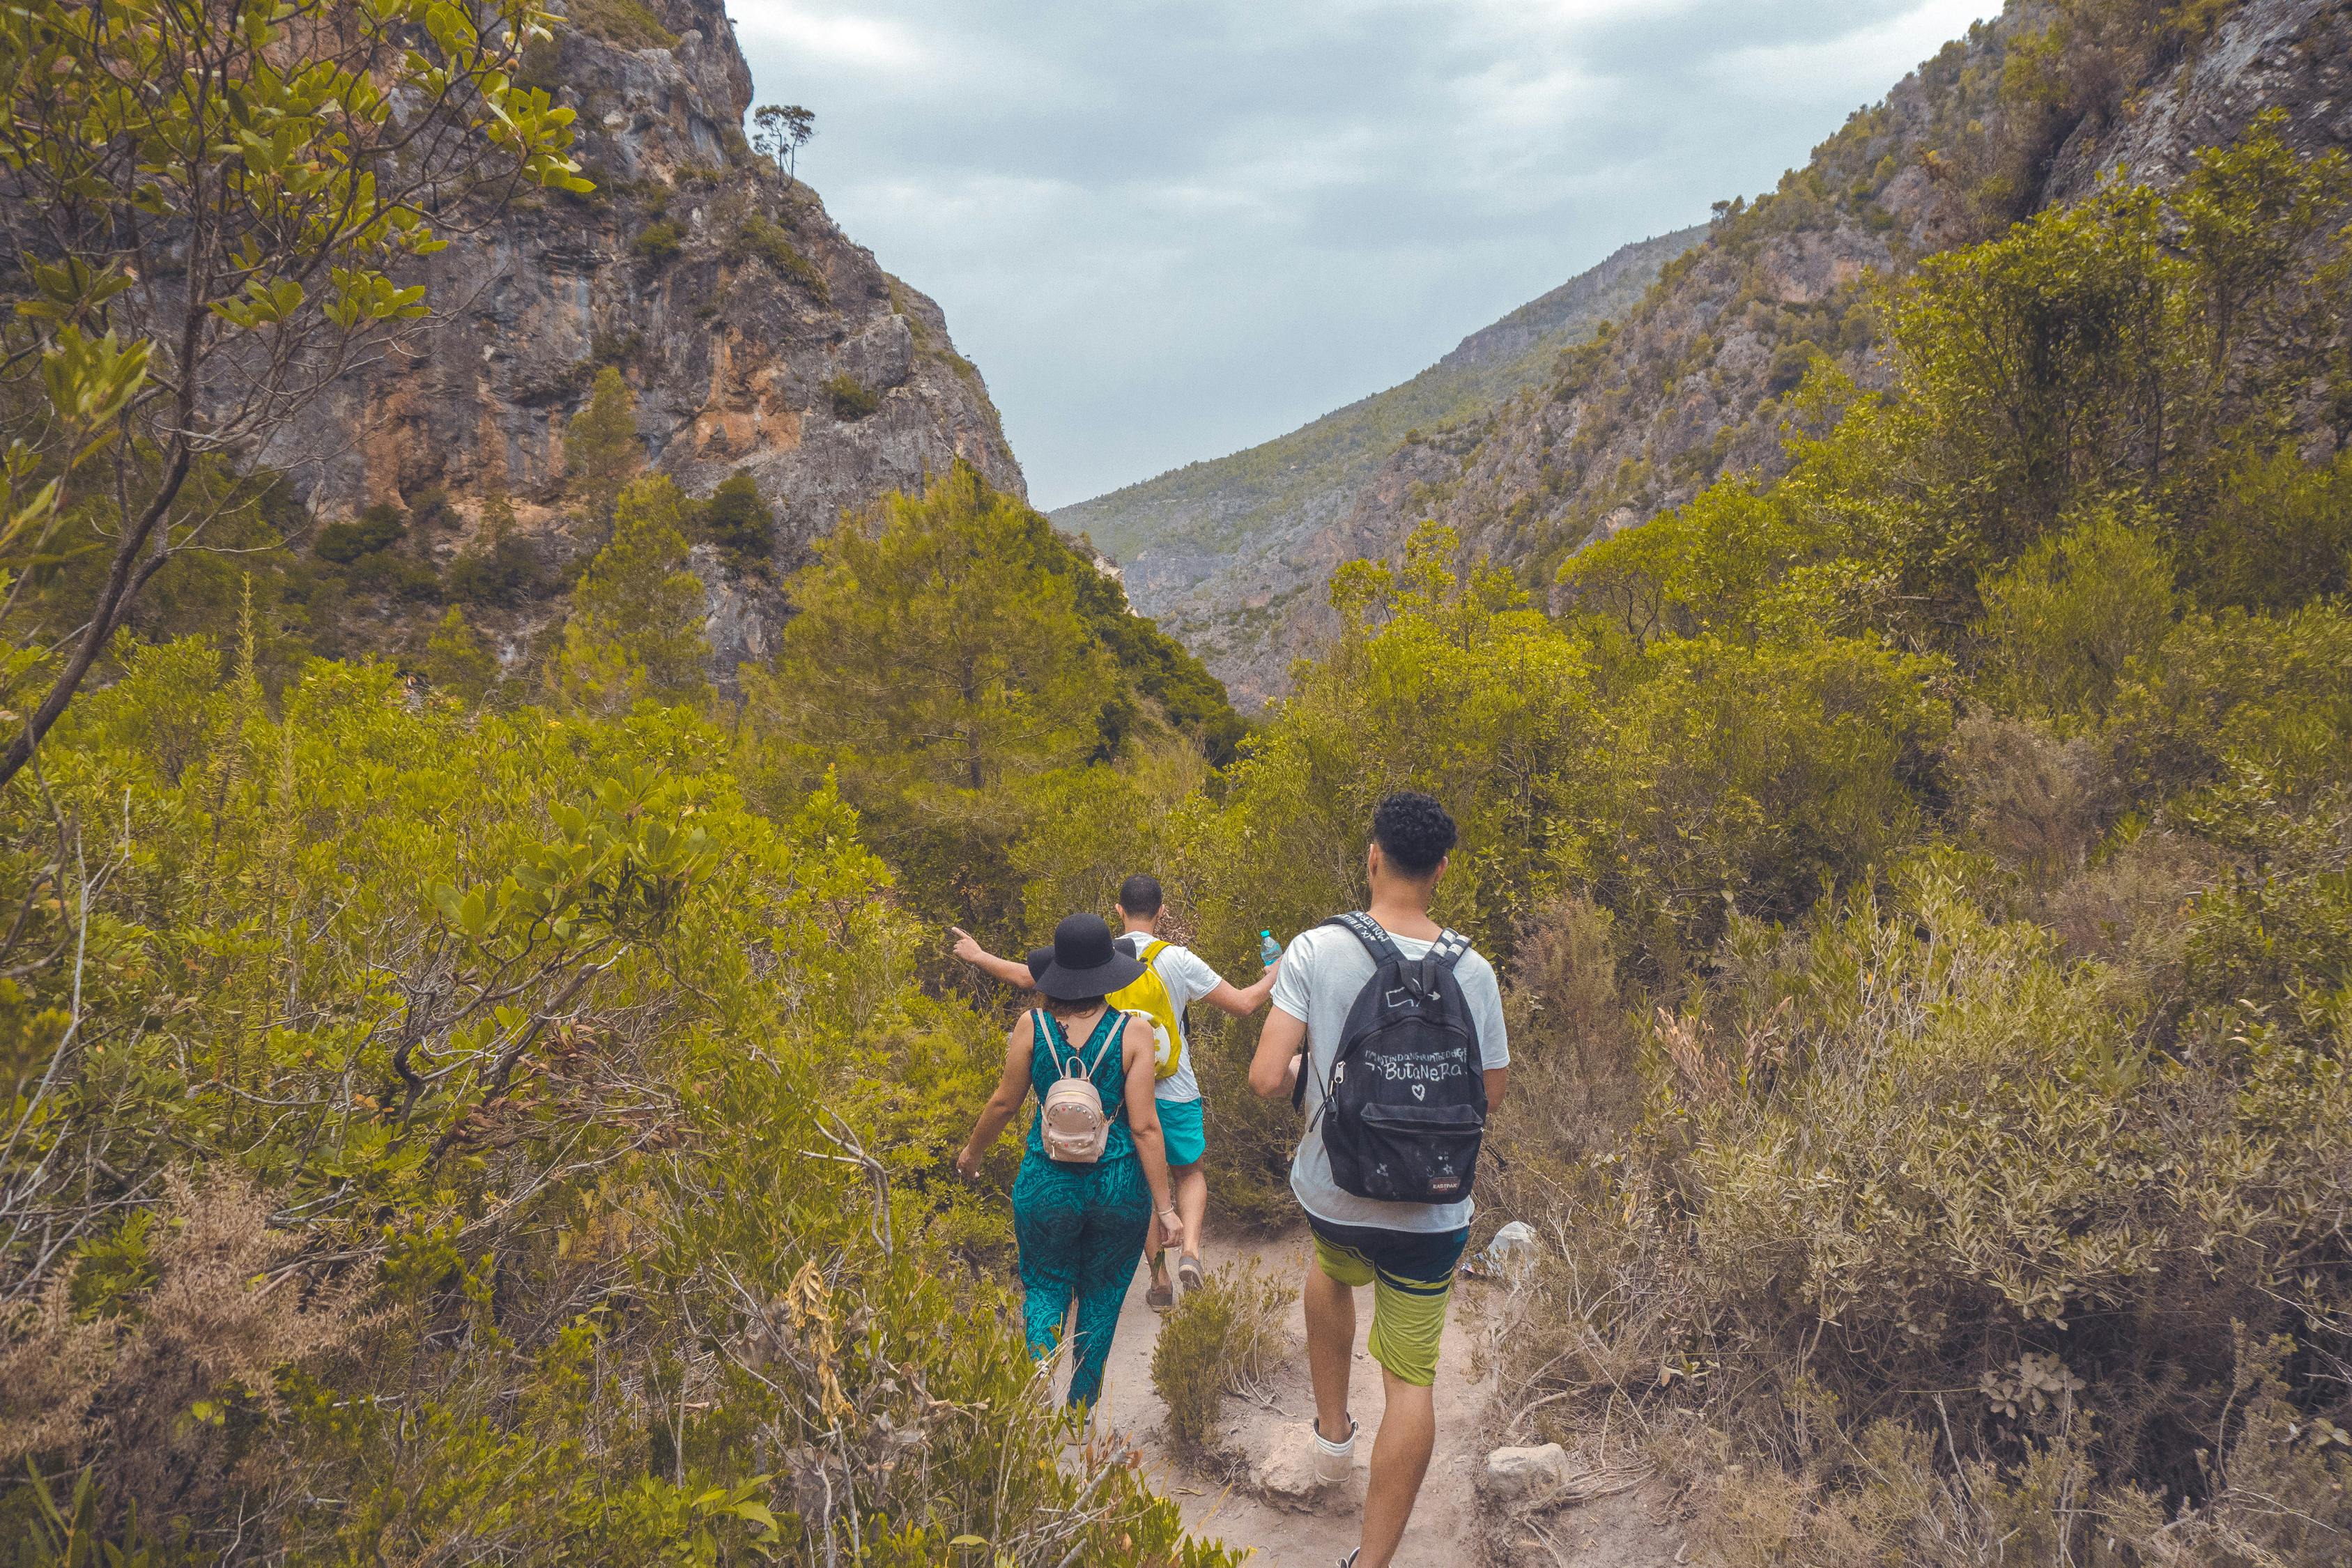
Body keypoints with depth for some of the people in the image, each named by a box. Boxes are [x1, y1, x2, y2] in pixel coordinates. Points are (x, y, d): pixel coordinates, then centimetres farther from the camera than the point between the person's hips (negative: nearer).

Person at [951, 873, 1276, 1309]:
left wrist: (978, 956, 20)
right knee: (1189, 1173, 19)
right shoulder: (1178, 959, -12)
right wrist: (1273, 977, 12)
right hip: (1175, 1092, -1)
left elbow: (1025, 976, 3)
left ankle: (1160, 1281, 21)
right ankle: (1190, 1249, -4)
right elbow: (1243, 1004, -8)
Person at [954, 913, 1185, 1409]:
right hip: (1118, 1188, 0)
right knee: (1101, 1296, 19)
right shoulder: (1133, 1032, -12)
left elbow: (1004, 1102, 2)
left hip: (1046, 1183, 1)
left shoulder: (1032, 1027, -8)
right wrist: (1165, 1206, -7)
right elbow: (1144, 1126, -13)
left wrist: (971, 1152, 21)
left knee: (1045, 1287, 19)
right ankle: (1081, 1408, 29)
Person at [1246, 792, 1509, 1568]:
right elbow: (1491, 1095, 0)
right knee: (1412, 1380, 10)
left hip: (1331, 1190, 1)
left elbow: (1266, 1079, -19)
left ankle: (1332, 1431, 42)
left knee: (1332, 1269, 36)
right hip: (1430, 1211, -1)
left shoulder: (1315, 950, -16)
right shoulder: (1473, 971, -10)